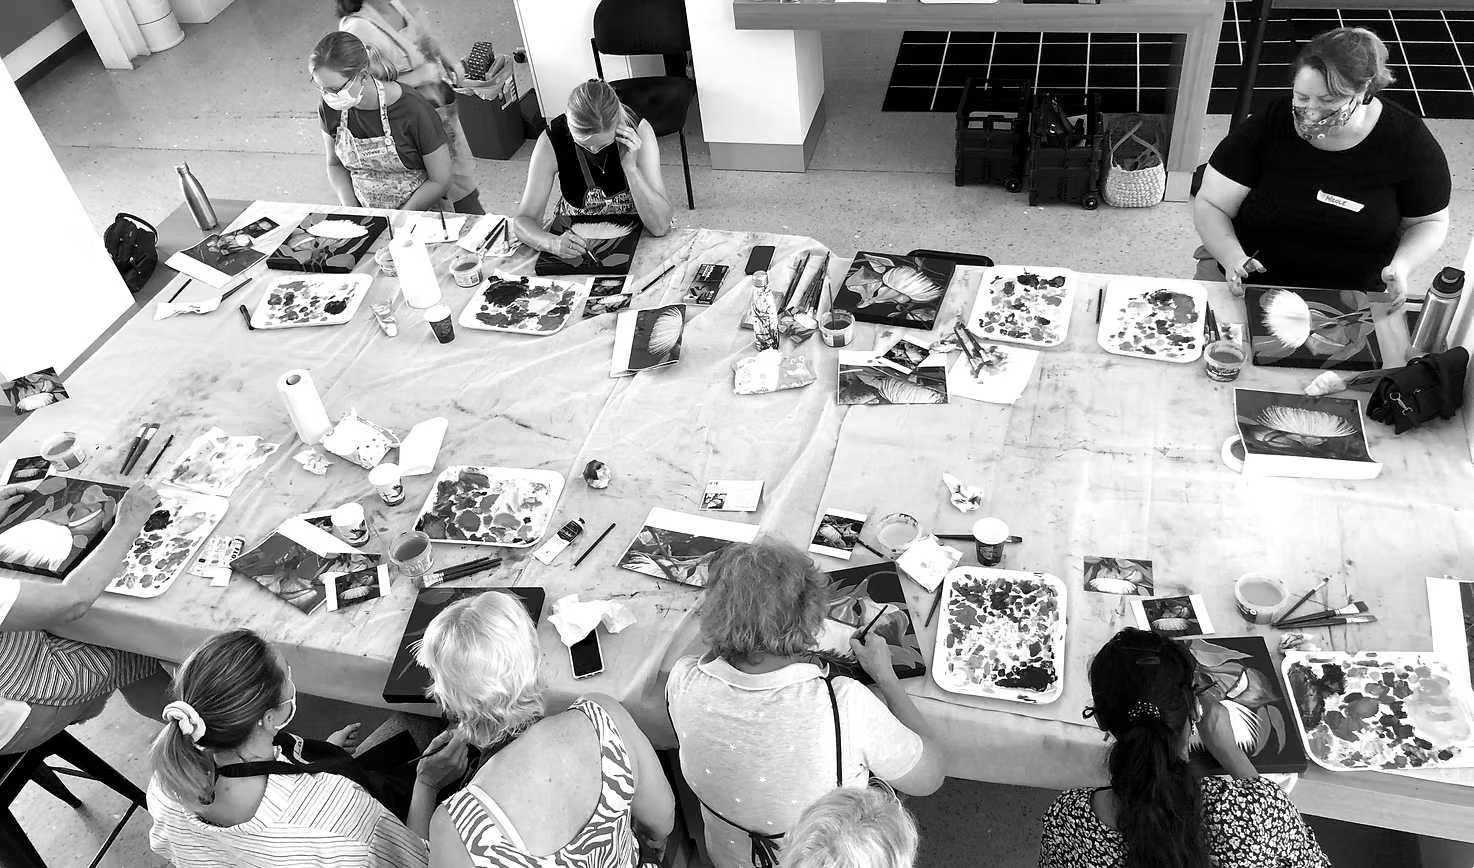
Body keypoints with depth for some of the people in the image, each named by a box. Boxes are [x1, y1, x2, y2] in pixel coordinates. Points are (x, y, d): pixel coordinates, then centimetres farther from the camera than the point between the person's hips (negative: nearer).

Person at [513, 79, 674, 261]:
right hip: (576, 237, 2)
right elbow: (524, 220, -18)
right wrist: (552, 243, -39)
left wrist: (630, 167, -35)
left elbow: (660, 227, -25)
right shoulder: (551, 142, -20)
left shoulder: (638, 130, -21)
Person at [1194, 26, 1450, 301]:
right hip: (1249, 287, -1)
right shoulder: (1269, 124, -5)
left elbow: (1430, 221, 9)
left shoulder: (1408, 143, -4)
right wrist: (1232, 257, -23)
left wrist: (1401, 265, -13)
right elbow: (1209, 205, -4)